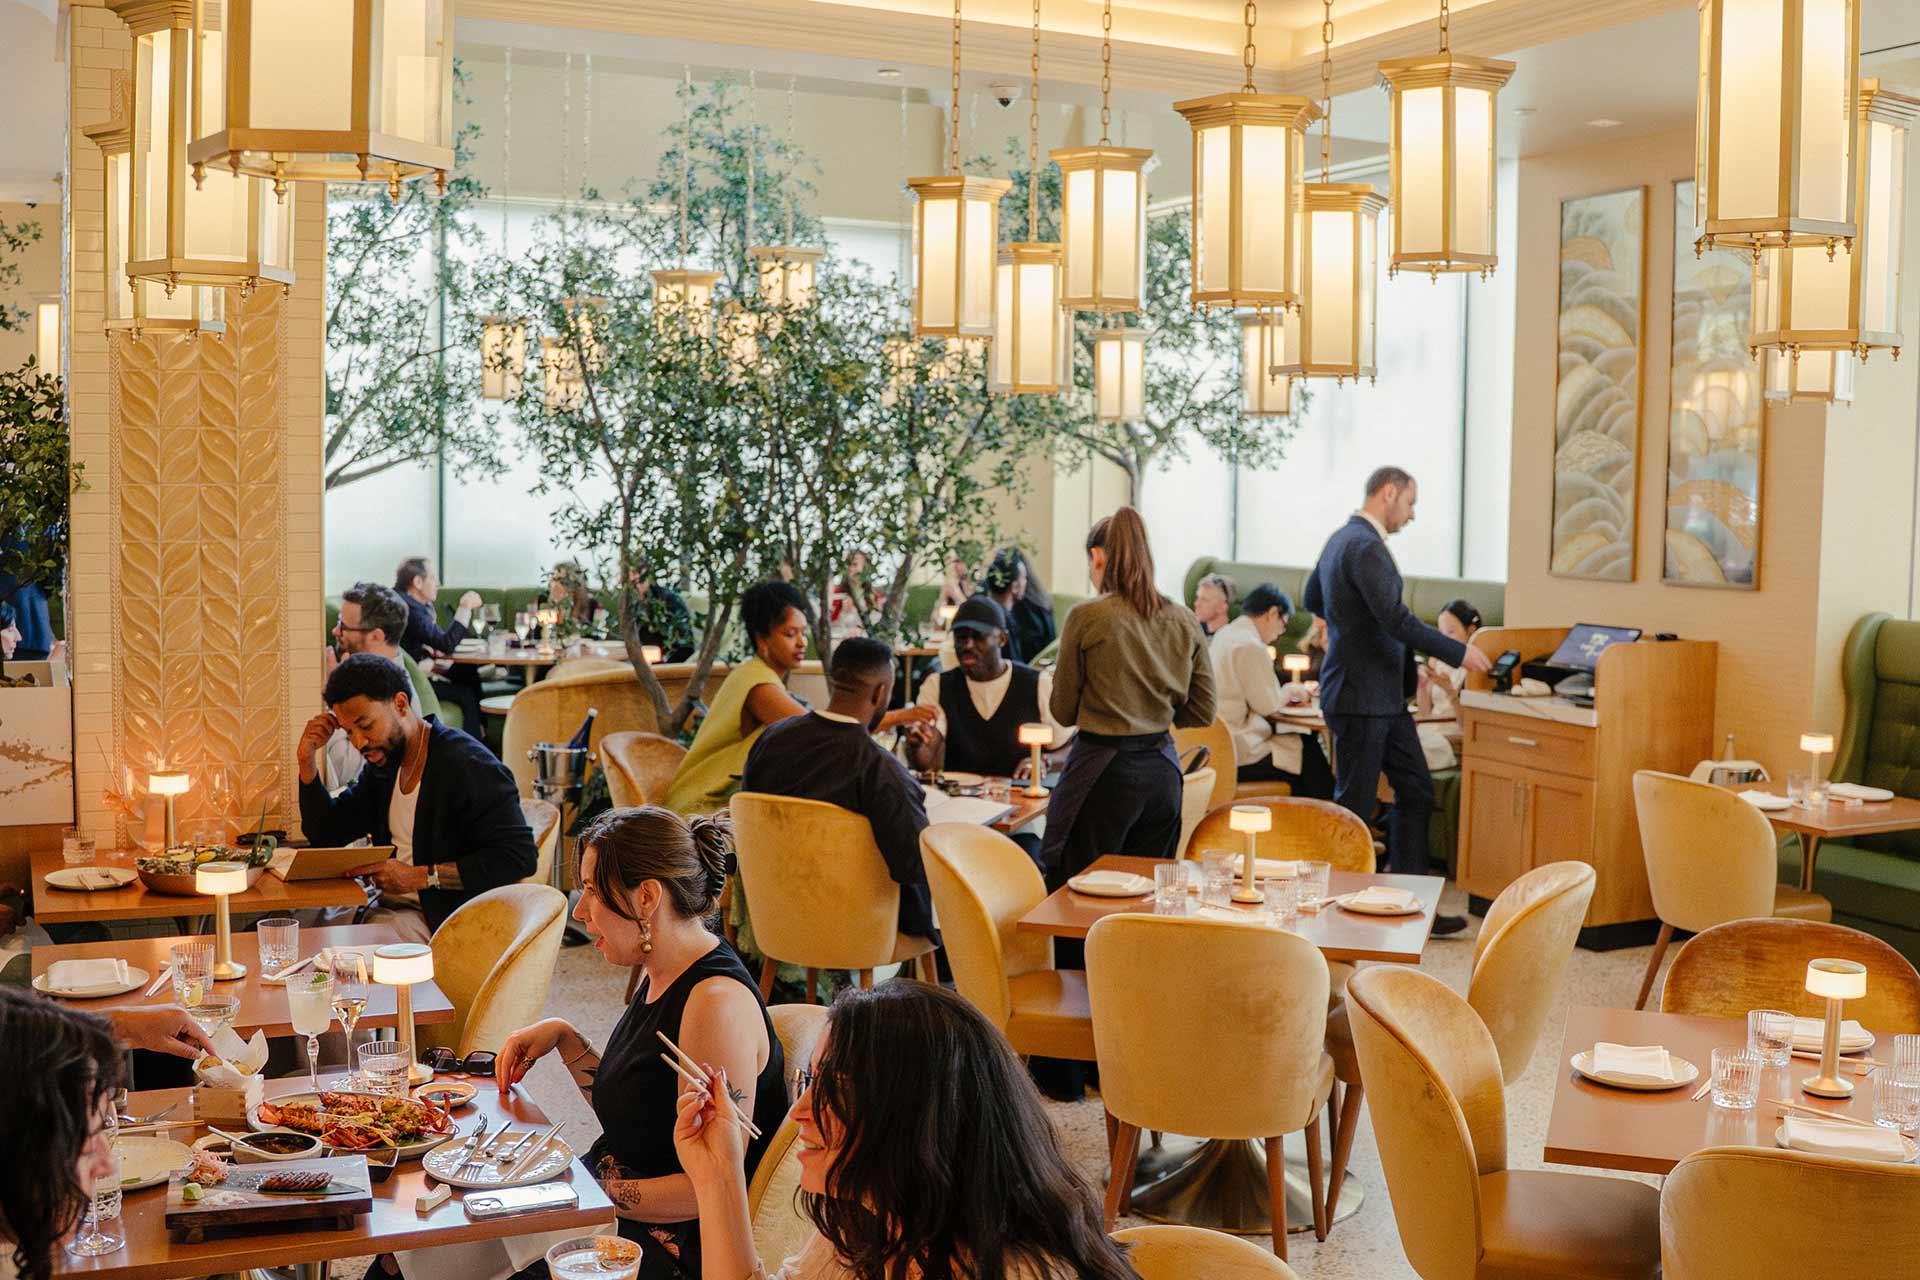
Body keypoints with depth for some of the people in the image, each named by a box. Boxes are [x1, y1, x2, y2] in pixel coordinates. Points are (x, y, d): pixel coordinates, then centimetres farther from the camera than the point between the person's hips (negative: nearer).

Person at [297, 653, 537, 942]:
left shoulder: (469, 765, -16)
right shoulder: (383, 763, 12)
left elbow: (520, 857, -21)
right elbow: (326, 833, 21)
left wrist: (420, 876, -22)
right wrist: (307, 761, 6)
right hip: (391, 903, 8)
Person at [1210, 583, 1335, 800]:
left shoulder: (1223, 636, 15)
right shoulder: (1251, 647, -16)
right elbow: (1268, 705, -13)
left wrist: (1284, 692, 14)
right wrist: (1289, 690, 7)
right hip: (1238, 754, -10)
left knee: (1305, 741, 16)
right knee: (1311, 757, -2)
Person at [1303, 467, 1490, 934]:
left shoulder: (1340, 540, 13)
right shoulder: (1365, 546, -19)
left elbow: (1313, 599, 27)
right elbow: (1397, 620, -25)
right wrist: (1458, 653, -16)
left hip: (1385, 697, 10)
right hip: (1361, 697, -10)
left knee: (1416, 791, 12)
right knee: (1354, 806, -1)